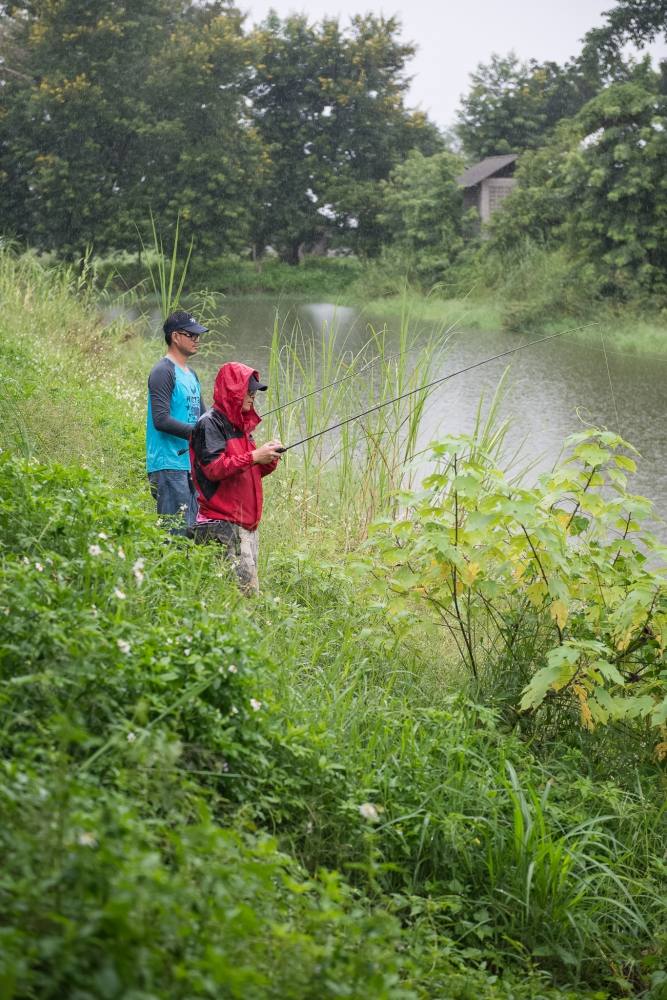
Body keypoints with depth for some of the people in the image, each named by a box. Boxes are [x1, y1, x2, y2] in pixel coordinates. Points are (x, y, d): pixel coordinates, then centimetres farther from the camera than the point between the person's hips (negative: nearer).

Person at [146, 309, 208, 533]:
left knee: (191, 530, 10)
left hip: (191, 465, 9)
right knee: (176, 532, -12)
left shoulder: (191, 374, 19)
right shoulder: (163, 372, -9)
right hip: (169, 466, -9)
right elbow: (161, 420, -19)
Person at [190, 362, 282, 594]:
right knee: (246, 589, -15)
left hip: (246, 521, 9)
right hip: (222, 522, -9)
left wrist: (269, 459, 3)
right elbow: (214, 468, -19)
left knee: (248, 588, 8)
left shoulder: (242, 424, 20)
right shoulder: (210, 423, -8)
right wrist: (254, 457, -18)